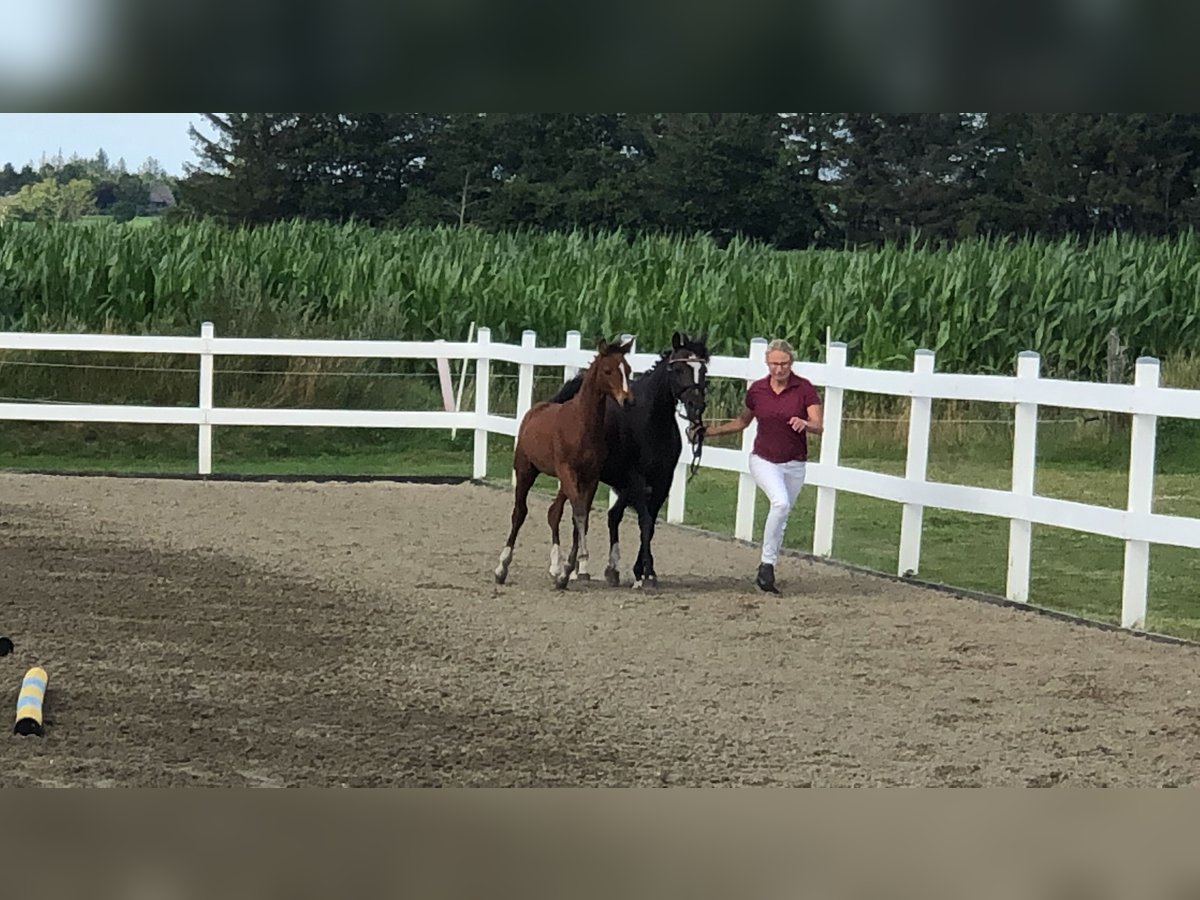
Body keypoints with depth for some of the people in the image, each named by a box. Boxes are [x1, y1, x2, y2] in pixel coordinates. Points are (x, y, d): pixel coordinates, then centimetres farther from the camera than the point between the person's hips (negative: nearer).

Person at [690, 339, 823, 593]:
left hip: (794, 465, 1)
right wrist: (709, 431, 8)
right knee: (781, 503, -28)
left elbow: (819, 426, -14)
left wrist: (805, 424, -36)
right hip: (764, 460, -1)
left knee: (781, 518, 11)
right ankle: (767, 563, -21)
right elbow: (742, 421, 15)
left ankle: (765, 572, 27)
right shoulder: (756, 390, -2)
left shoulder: (804, 388, -8)